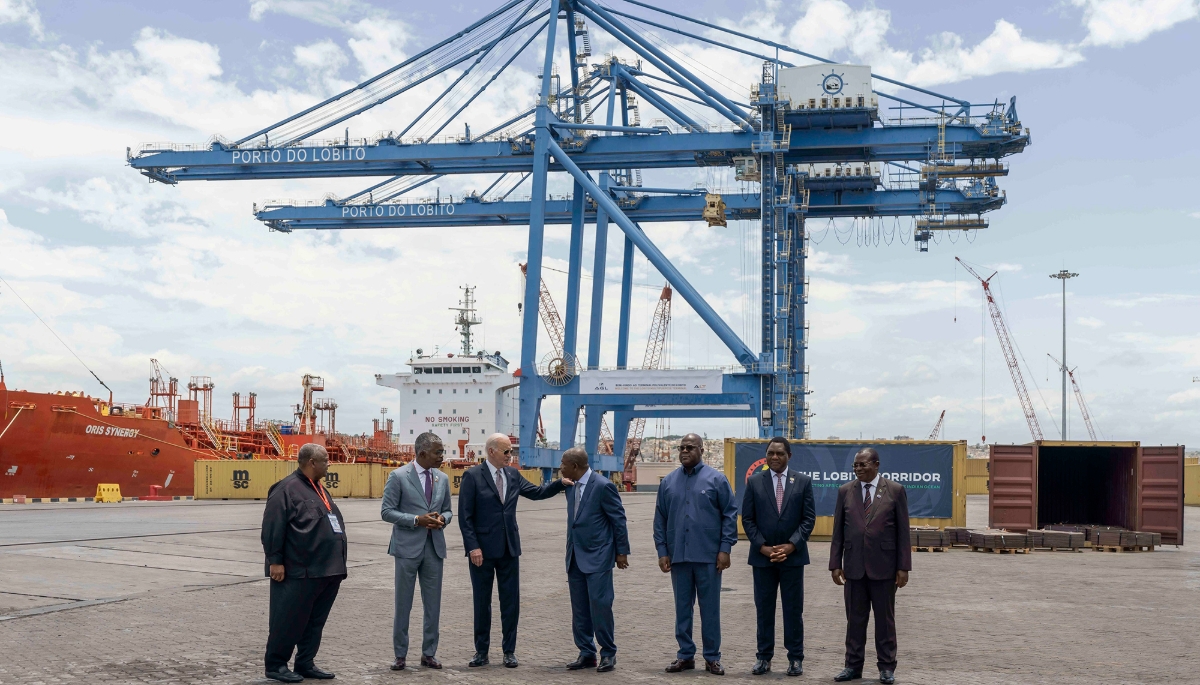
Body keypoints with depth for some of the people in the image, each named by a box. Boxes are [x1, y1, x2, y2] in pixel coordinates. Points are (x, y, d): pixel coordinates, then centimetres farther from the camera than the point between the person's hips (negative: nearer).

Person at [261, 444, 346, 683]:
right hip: (299, 572, -9)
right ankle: (275, 665, 10)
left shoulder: (319, 489, 17)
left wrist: (337, 564, 22)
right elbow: (272, 528, -15)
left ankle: (305, 664, 22)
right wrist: (276, 561, -17)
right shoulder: (287, 489, -11)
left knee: (315, 621, 13)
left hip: (327, 570, 9)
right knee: (289, 620, -1)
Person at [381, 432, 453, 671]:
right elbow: (387, 511, -9)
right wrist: (417, 520, -19)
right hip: (408, 547, -4)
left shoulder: (442, 479, 7)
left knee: (433, 605, 8)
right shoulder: (398, 476, -8)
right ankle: (400, 655, 16)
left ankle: (429, 653, 19)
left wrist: (442, 519, -9)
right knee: (403, 604, 5)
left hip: (434, 547, 4)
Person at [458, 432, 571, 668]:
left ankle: (509, 651, 16)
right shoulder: (472, 476, -8)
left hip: (509, 549, 4)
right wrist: (473, 547, -16)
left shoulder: (513, 474, 7)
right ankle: (482, 652, 17)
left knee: (511, 601, 6)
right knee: (482, 601, 7)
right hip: (482, 550, -4)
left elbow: (536, 492, 13)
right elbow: (465, 516, -10)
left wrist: (561, 483, -2)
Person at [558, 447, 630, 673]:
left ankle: (608, 653, 7)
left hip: (598, 557, -7)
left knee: (600, 605, -6)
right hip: (576, 558, 7)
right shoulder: (571, 488, 9)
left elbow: (619, 519, -9)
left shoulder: (603, 486, -13)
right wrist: (570, 553, 17)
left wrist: (622, 551, -7)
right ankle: (586, 653, 17)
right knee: (579, 609, 9)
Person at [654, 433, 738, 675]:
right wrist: (662, 551, 3)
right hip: (678, 556, 3)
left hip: (708, 556, -3)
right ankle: (685, 655, 19)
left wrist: (725, 548, -8)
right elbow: (660, 519, 9)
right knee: (682, 608, 9)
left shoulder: (716, 479, -1)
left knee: (710, 608, 4)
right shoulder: (668, 481, 7)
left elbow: (730, 514, -2)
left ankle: (712, 657, 14)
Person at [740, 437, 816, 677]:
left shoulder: (803, 482, 3)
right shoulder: (754, 482, 4)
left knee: (793, 609, 4)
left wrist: (791, 545, -11)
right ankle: (764, 657, 13)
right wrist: (762, 547, -8)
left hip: (793, 555, -1)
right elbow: (747, 519, 2)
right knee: (764, 608, 6)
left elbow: (809, 518, 0)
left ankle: (796, 659, 12)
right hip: (762, 556, 1)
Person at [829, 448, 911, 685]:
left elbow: (903, 531, -1)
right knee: (855, 618, 7)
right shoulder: (845, 491, 6)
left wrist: (904, 567, -5)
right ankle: (853, 665, 16)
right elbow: (838, 531, 7)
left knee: (885, 618, 6)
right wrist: (835, 564, 2)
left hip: (884, 567, -2)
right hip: (854, 566, 2)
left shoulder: (895, 490, 0)